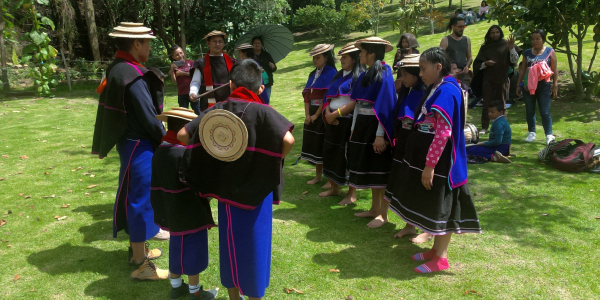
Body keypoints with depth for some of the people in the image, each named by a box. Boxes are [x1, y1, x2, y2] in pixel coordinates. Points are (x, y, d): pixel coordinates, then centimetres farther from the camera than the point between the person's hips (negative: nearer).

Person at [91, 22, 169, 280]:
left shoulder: (117, 69, 9)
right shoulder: (132, 75, -22)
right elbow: (149, 118, -21)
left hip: (130, 142, 10)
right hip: (140, 146, -10)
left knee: (136, 197, 20)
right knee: (141, 198, -1)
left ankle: (136, 248, 36)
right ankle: (140, 265, 11)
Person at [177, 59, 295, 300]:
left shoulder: (217, 110, -3)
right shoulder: (262, 112, -14)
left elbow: (182, 134, -3)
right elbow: (288, 139, -29)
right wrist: (275, 163, -10)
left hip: (225, 188, 4)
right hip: (255, 191, -4)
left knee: (230, 243, 19)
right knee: (253, 244, 12)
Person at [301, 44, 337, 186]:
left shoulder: (331, 73, -11)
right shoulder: (313, 74, 13)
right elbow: (306, 94, 8)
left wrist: (316, 115, -14)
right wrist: (307, 115, -4)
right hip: (312, 114, 8)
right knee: (315, 144, 12)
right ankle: (318, 176, 25)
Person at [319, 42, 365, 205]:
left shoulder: (359, 76, -10)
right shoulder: (338, 75, 15)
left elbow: (355, 102, -19)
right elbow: (328, 96, 12)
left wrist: (336, 114, -17)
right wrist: (327, 113, -6)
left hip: (349, 121, -8)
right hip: (333, 121, 8)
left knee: (348, 155, -2)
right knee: (331, 153, 12)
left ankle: (352, 193, 11)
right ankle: (334, 187, 27)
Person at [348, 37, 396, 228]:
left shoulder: (384, 75, -13)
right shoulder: (364, 76, 12)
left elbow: (386, 107, -18)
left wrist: (380, 135, -21)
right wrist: (354, 129, 14)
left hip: (376, 128, -9)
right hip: (363, 126, 9)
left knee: (380, 171, 0)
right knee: (370, 169, 15)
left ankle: (383, 214, 10)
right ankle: (374, 209, 27)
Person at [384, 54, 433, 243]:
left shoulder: (426, 94, -16)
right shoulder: (406, 93, 9)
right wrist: (396, 139, 12)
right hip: (403, 146, 8)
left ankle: (428, 231, 21)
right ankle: (409, 226, 30)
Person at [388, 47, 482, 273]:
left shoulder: (446, 92, -19)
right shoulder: (436, 89, 11)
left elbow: (443, 133, -23)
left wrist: (429, 165, -22)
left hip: (440, 160, -10)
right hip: (429, 155, 10)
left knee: (440, 206, 1)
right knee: (432, 204, 17)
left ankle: (441, 258, 13)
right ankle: (436, 249, 31)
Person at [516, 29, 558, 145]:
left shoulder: (550, 52, 3)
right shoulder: (527, 53, 10)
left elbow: (554, 70, 1)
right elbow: (522, 69, 13)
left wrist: (555, 85, -5)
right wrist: (518, 85, 9)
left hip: (543, 85, -3)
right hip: (528, 86, 3)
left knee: (545, 112, -4)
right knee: (529, 111, 9)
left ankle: (549, 135, 0)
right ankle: (531, 133, 20)